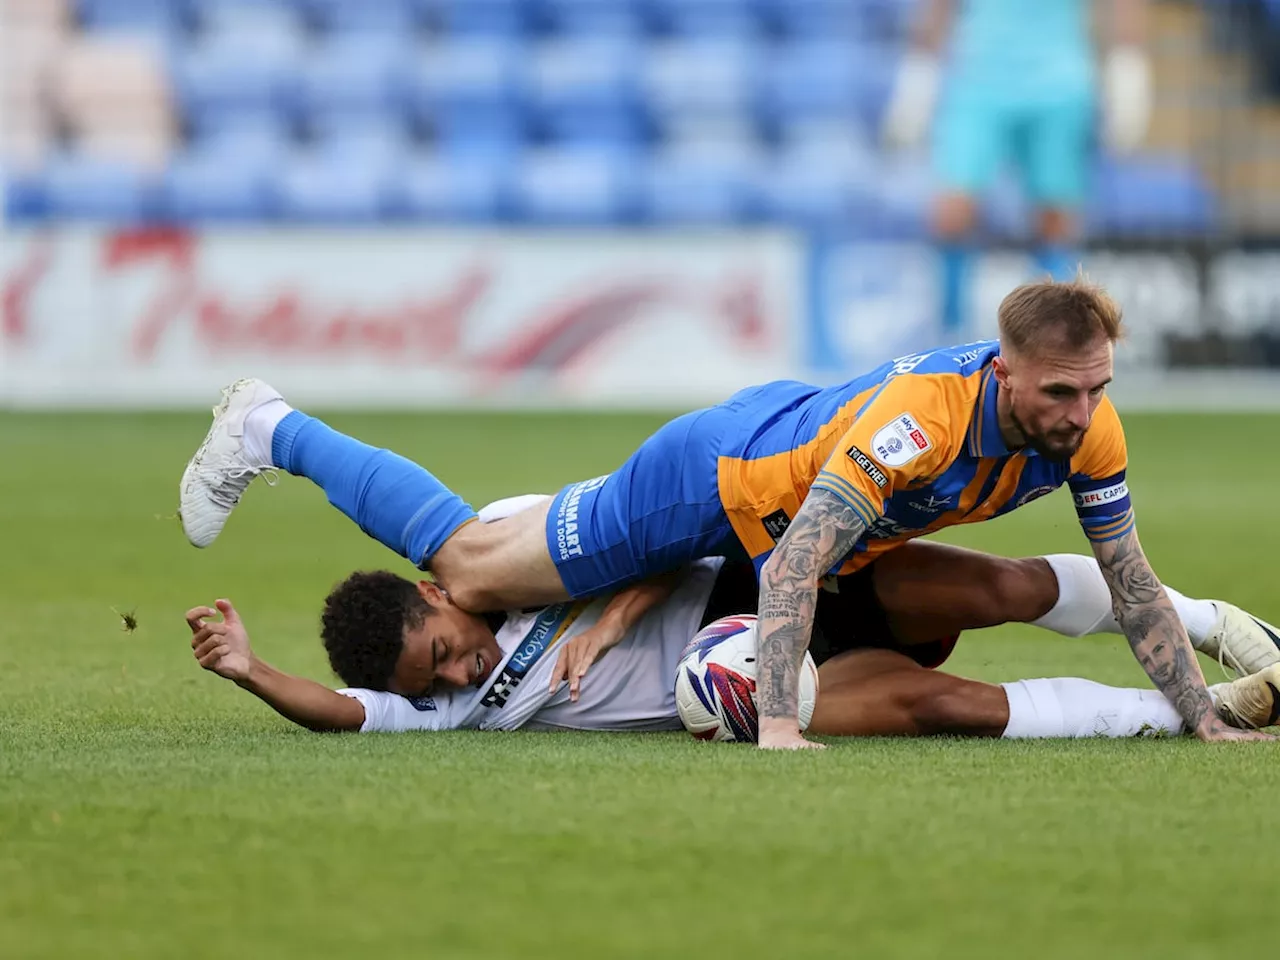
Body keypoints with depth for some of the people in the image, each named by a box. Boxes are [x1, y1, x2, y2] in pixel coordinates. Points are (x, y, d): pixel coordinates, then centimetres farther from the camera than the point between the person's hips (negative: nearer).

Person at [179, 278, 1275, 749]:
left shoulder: (1087, 429, -23)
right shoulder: (924, 413, -43)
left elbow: (1130, 580, -10)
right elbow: (793, 565, -43)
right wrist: (777, 722, -49)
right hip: (724, 473, -6)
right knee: (470, 571, 11)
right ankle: (271, 430, 28)